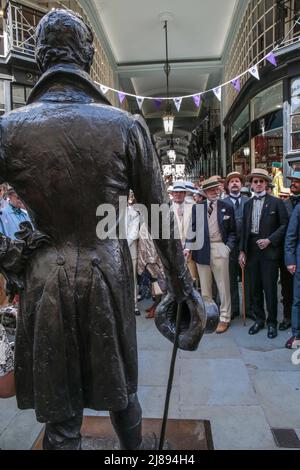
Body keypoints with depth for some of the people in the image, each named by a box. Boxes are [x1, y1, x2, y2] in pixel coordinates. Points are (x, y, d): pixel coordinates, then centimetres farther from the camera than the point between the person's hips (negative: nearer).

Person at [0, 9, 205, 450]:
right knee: (121, 392, 25)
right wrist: (181, 285, 6)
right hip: (109, 278, 1)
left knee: (60, 416, 16)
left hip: (46, 282, 0)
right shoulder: (126, 125, -5)